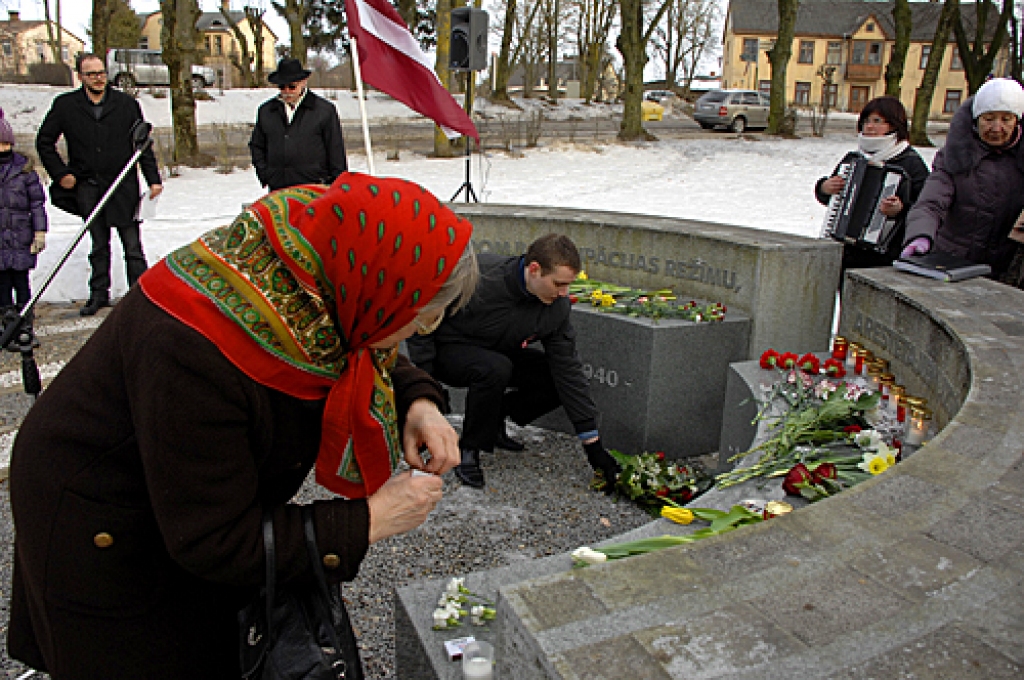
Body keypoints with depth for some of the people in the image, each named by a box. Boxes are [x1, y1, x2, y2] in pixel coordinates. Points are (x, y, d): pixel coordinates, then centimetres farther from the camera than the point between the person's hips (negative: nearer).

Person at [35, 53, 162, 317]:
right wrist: (60, 174, 3)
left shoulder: (126, 103, 5)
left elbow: (143, 145, 8)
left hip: (123, 186, -1)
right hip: (88, 188, 1)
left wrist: (153, 180, 2)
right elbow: (44, 142, 12)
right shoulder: (65, 105, 5)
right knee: (98, 244, 9)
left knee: (132, 244, -2)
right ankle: (99, 293, 19)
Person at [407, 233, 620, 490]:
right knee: (496, 368, -37)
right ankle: (467, 450, -15)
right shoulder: (479, 278, -33)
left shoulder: (558, 306, -17)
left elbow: (568, 370, -13)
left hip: (499, 353, 5)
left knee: (558, 381, -14)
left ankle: (493, 422, 6)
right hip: (449, 350, -5)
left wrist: (593, 444, -13)